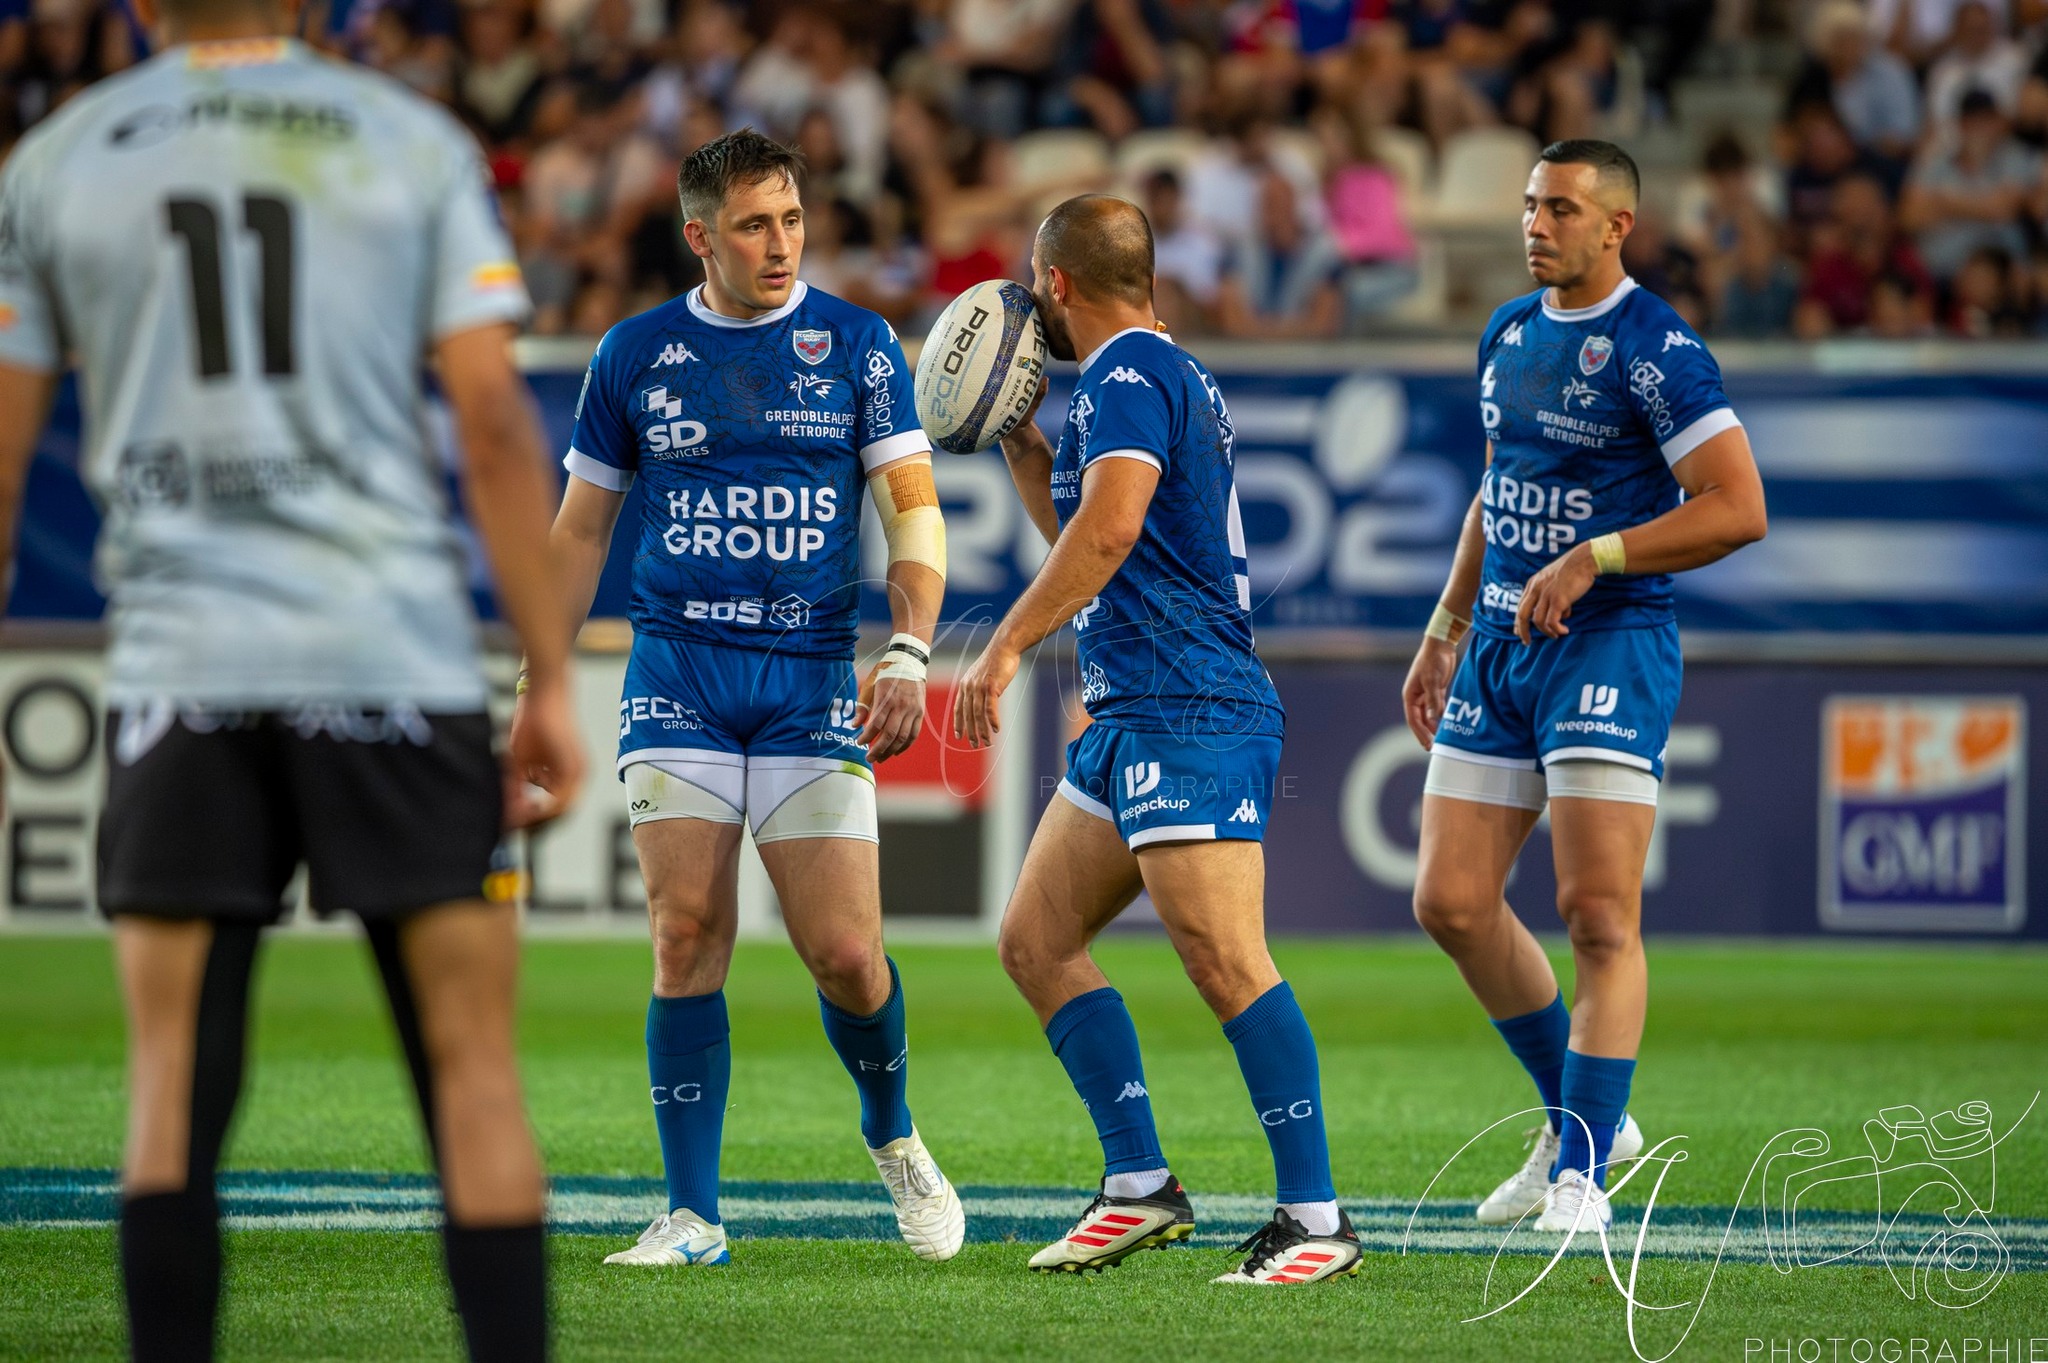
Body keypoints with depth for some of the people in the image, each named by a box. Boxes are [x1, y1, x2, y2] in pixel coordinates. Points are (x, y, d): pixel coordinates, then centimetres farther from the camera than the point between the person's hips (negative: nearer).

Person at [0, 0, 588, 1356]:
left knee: (173, 1081, 5)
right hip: (396, 658, -1)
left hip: (179, 669, 1)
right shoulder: (417, 145, 5)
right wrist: (552, 683, 2)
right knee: (473, 1064, 2)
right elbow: (495, 424, -1)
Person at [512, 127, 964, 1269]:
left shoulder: (858, 345, 4)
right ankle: (693, 1216, -3)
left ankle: (894, 1140, 23)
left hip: (813, 681, -1)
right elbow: (582, 530, 15)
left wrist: (909, 654, -13)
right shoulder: (635, 354, 8)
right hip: (678, 678, 1)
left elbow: (914, 508, 2)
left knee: (845, 953, -7)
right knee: (689, 937, -10)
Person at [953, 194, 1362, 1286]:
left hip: (1190, 713, -11)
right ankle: (1139, 1186, 12)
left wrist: (1004, 649, -27)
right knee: (1034, 941, 11)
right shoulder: (1153, 373, 23)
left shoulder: (1131, 373, -9)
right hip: (1130, 714, 11)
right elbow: (1076, 536, 37)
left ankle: (1316, 1217, -18)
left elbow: (1109, 526, -26)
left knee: (1222, 956, -17)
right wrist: (1016, 436, 29)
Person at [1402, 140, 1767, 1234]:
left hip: (1610, 644, -8)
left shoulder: (1656, 349, -11)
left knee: (1599, 913, -11)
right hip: (1500, 648, 8)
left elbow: (1738, 508, -16)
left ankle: (1583, 1168, -4)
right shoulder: (1508, 333, 13)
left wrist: (1591, 561, -19)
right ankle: (1580, 1115, 20)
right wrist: (1444, 633, 22)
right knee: (1451, 903, 4)